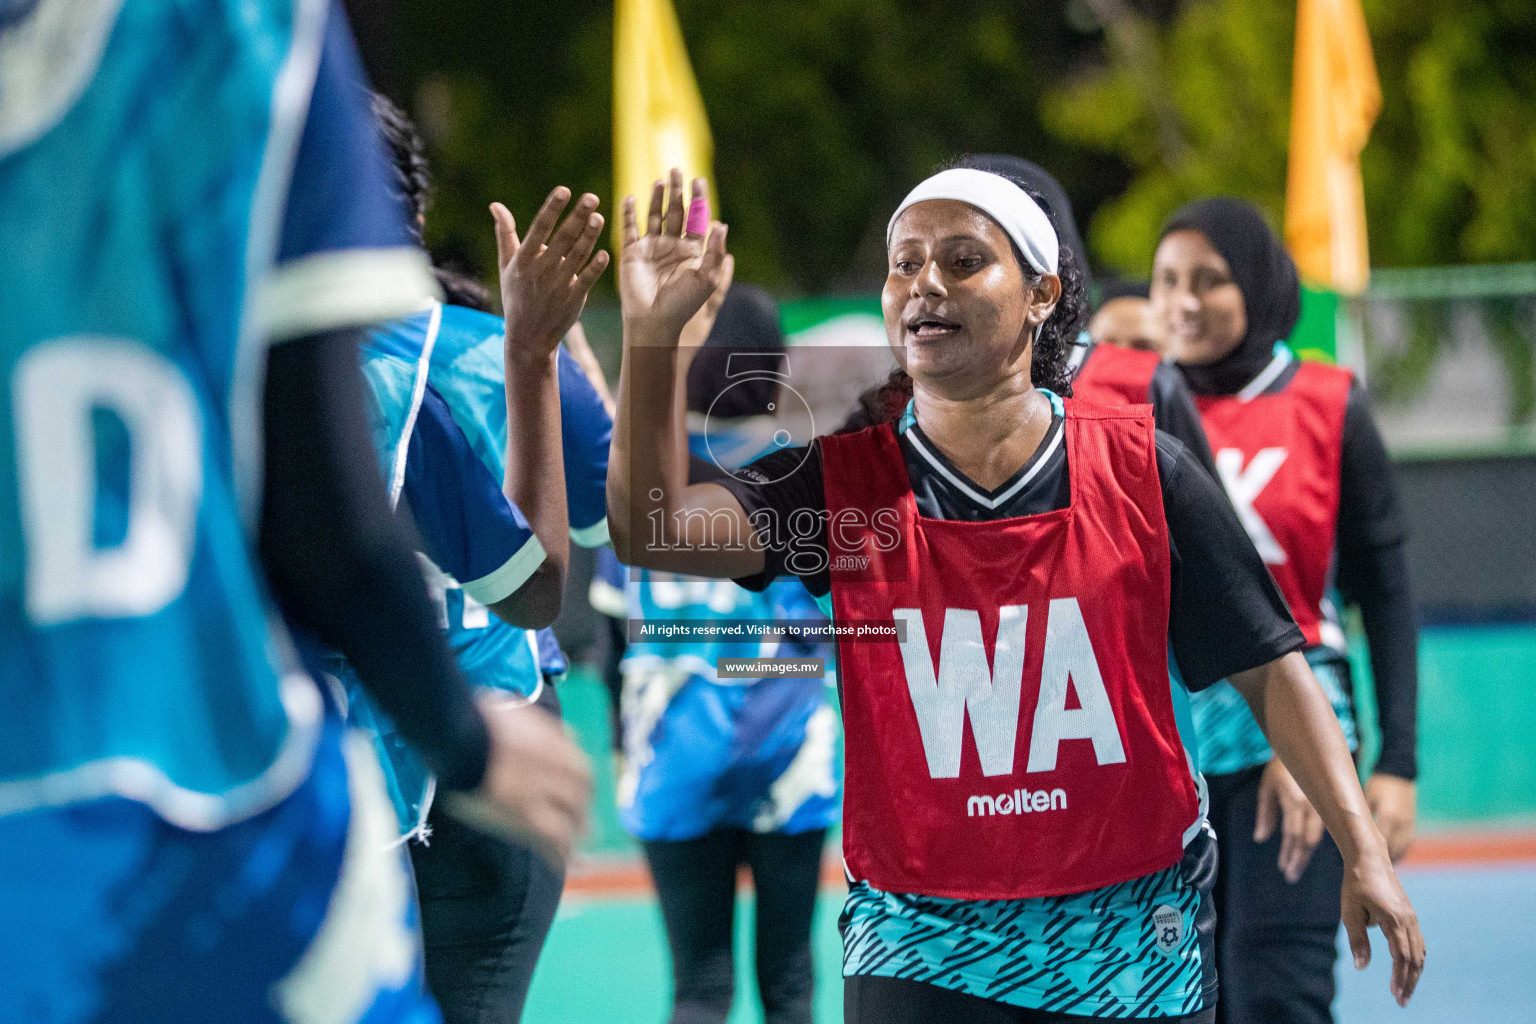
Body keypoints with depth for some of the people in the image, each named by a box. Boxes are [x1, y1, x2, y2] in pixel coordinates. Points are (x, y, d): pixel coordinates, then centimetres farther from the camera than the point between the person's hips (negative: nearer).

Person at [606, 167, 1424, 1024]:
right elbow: (652, 528, -16)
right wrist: (653, 335, -28)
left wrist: (1365, 854, -9)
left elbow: (1268, 668, -1)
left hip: (1134, 948, 0)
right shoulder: (847, 479, -2)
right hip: (922, 955, 0)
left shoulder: (1139, 468, -4)